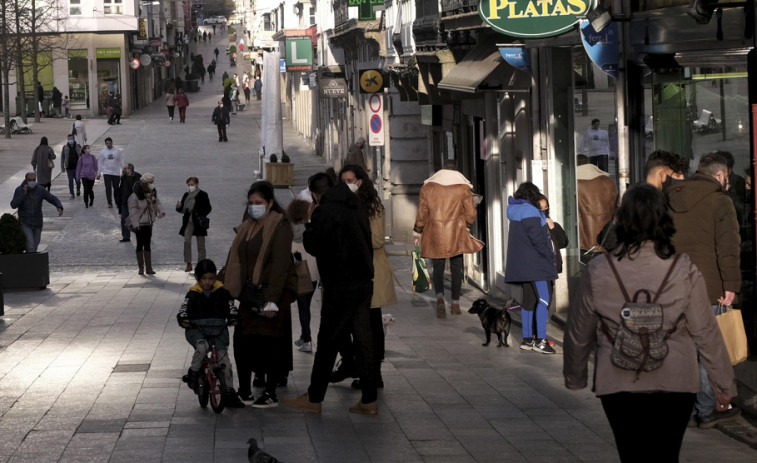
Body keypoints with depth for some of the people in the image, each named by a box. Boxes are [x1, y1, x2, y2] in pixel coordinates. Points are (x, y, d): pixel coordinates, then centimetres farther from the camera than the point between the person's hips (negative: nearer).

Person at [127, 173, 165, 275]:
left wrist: (161, 211, -5)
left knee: (147, 245, 10)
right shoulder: (135, 196, -18)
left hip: (149, 223, 6)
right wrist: (135, 224, -20)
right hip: (139, 224, -6)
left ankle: (149, 268, 13)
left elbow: (157, 202, 15)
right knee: (140, 245, 2)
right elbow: (132, 210, -16)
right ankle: (141, 268, 9)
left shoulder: (152, 193, 2)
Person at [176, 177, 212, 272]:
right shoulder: (186, 195, 12)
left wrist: (201, 216, -16)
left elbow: (208, 208, -2)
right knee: (187, 241, -11)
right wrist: (178, 207, -8)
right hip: (188, 222, 3)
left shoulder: (203, 195, -1)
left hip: (199, 222, -3)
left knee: (201, 245, 2)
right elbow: (182, 209, 15)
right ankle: (188, 264, -7)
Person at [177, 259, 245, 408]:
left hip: (218, 329, 2)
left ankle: (229, 393, 4)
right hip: (197, 329, -2)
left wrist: (233, 317, -23)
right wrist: (183, 319, -28)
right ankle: (193, 373, -12)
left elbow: (230, 306, -2)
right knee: (202, 347, -35)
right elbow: (184, 308, -6)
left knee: (224, 359, -4)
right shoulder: (193, 294, 3)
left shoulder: (222, 292, 5)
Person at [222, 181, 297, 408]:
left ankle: (270, 394, 5)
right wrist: (224, 288, 7)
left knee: (269, 342, -3)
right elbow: (234, 260, 15)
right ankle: (244, 391, 15)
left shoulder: (279, 226, -9)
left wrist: (273, 300, -21)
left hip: (271, 292, -7)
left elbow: (280, 264, -15)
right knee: (242, 340, 3)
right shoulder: (246, 227, 14)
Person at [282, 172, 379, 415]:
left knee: (328, 342, 0)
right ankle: (369, 400, 8)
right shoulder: (357, 209, 12)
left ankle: (314, 399, 7)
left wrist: (310, 223, 4)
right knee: (364, 339, 7)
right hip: (364, 281, 7)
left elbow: (312, 245, -9)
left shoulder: (324, 211, -12)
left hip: (340, 286, -7)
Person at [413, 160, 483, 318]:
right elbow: (471, 213, 0)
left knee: (438, 269, 6)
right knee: (456, 269, 11)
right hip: (457, 234, 0)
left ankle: (440, 296, -20)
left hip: (435, 234, 0)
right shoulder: (463, 187, 0)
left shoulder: (428, 186, 2)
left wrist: (418, 233, 12)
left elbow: (422, 212, 3)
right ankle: (455, 304, 11)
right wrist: (466, 226, 20)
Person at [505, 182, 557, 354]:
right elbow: (537, 238, -19)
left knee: (529, 300, 13)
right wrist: (549, 256, -9)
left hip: (523, 266, 10)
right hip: (535, 263, -10)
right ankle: (540, 340, -18)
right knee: (543, 299, -12)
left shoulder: (516, 211, 16)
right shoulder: (529, 211, -13)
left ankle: (527, 338, 15)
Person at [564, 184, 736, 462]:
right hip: (674, 384, 0)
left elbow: (578, 333, 4)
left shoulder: (599, 271, -7)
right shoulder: (683, 269, -9)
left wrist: (574, 377, 21)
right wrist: (724, 384, 8)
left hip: (618, 384, 0)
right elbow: (705, 332, -4)